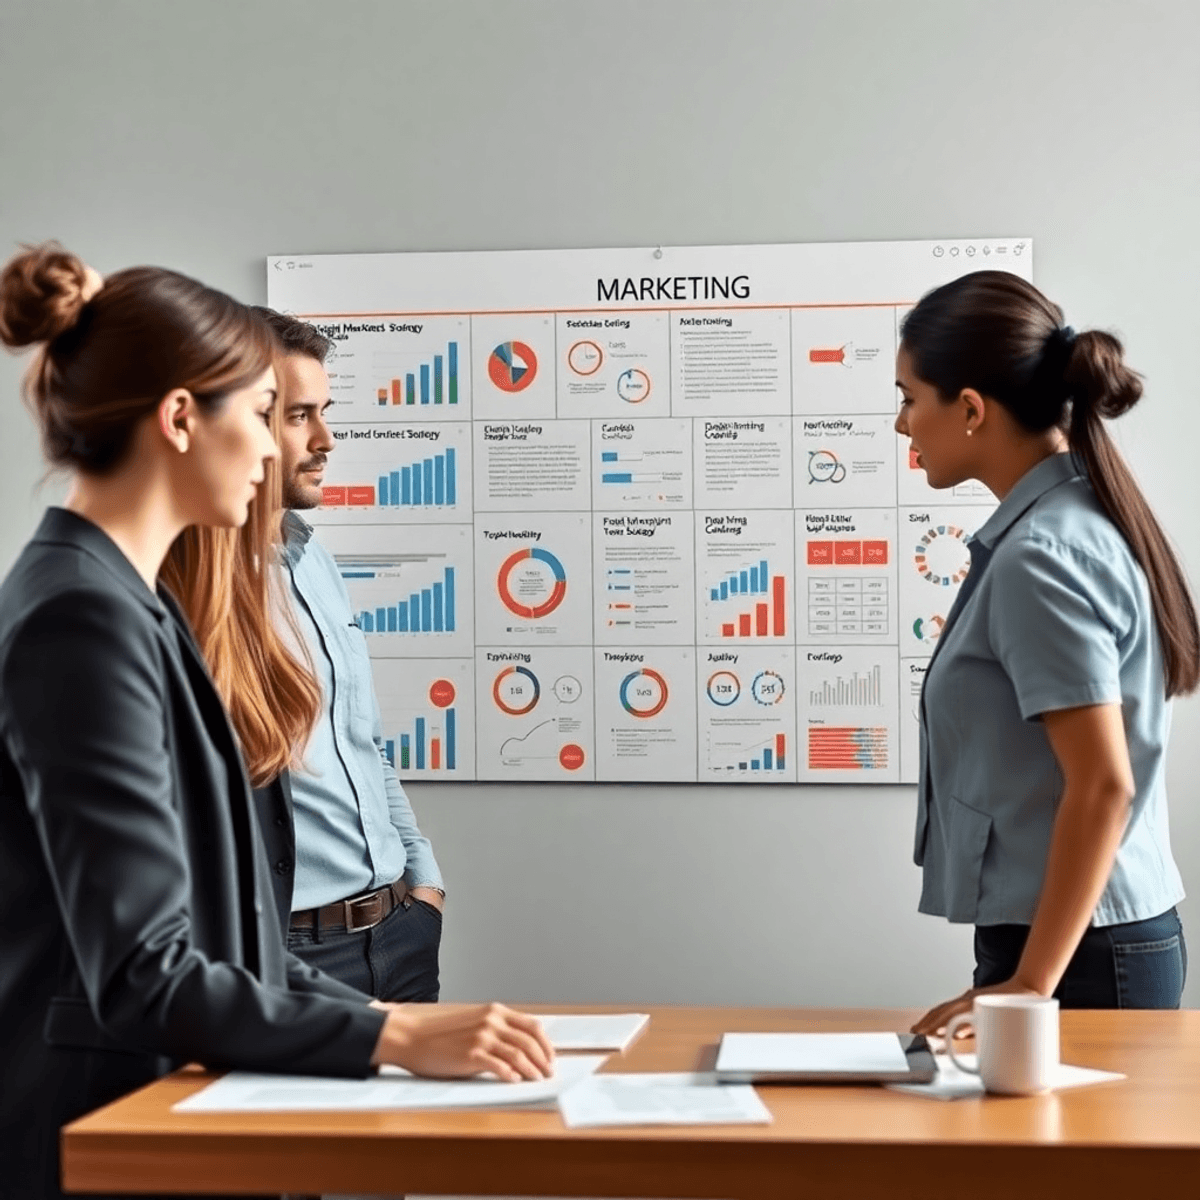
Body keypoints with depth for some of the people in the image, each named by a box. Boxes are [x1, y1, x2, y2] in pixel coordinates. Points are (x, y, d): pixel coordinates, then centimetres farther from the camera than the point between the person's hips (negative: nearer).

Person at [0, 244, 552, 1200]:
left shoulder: (129, 603, 10)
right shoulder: (82, 618, -19)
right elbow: (142, 976, -23)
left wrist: (383, 1016, 4)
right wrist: (395, 1038, -21)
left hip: (159, 1102, 9)